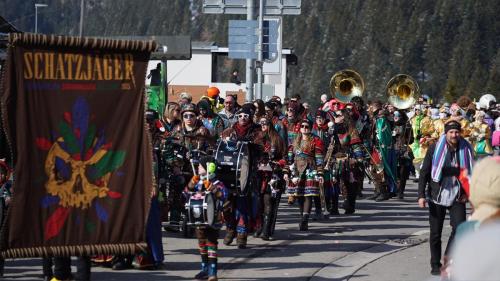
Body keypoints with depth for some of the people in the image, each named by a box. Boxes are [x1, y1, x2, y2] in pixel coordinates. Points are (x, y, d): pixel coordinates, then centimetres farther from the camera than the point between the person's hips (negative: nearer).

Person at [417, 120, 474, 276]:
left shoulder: (466, 150, 1)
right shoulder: (435, 149, -4)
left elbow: (470, 173, 13)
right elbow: (424, 173, -2)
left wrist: (467, 193, 2)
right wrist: (421, 195, -9)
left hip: (457, 197, 1)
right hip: (437, 196, -1)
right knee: (435, 233, 5)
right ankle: (436, 265, 18)